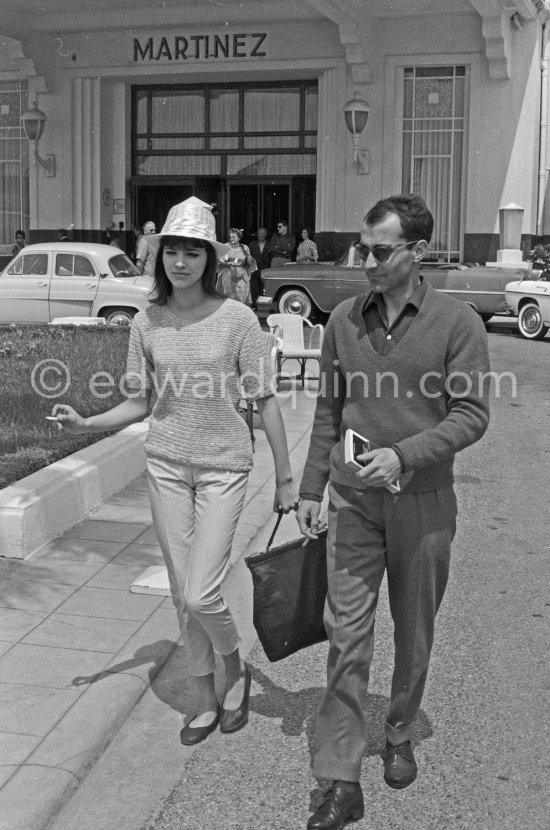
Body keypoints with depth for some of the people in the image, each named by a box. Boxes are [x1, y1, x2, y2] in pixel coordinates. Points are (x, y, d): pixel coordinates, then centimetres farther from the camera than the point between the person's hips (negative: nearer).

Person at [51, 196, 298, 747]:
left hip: (223, 466, -3)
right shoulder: (146, 323, 0)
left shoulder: (236, 319, -10)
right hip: (165, 464, 4)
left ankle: (235, 669, 24)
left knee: (200, 596, -9)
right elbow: (138, 403, 6)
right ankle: (207, 702, 29)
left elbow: (265, 402, -6)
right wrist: (85, 424, -11)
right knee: (182, 596, 10)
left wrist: (284, 478, -3)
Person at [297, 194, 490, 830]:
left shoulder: (457, 323, -7)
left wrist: (404, 454, -23)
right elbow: (328, 412, 9)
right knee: (346, 634, 0)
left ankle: (399, 736, 38)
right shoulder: (344, 319, 3)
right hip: (352, 501, 2)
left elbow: (472, 415, -10)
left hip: (422, 502, -2)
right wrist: (310, 490, 9)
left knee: (414, 634, 14)